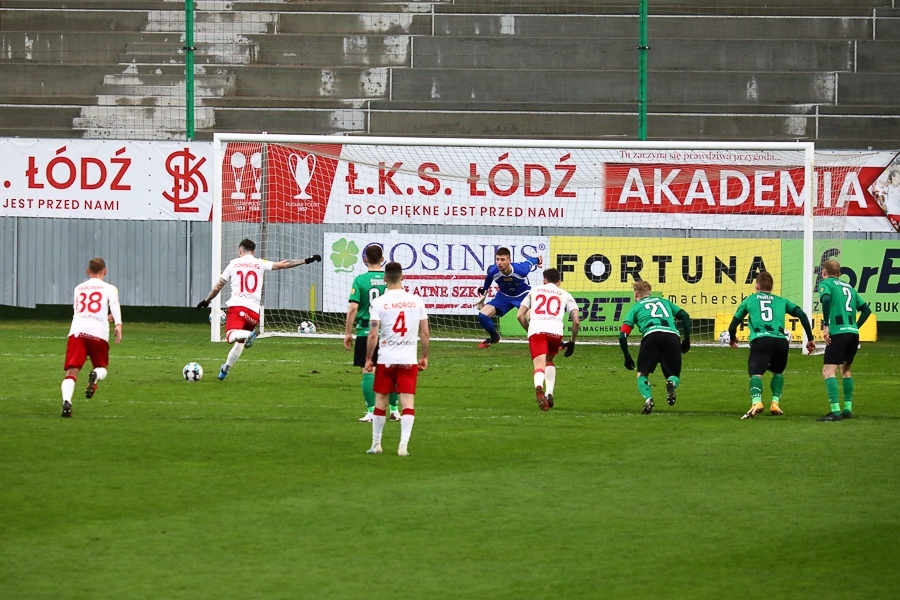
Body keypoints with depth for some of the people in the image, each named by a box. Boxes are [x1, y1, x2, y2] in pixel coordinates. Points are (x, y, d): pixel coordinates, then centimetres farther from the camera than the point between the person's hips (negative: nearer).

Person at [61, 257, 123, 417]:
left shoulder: (78, 288, 26)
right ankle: (95, 376, -18)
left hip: (77, 331, 1)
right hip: (99, 332, -1)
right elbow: (114, 305, -5)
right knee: (101, 367, 19)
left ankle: (66, 402, -31)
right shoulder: (109, 289, 15)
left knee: (72, 372, -6)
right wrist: (118, 325, -17)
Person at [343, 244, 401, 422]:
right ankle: (394, 410, 20)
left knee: (368, 371, 2)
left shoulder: (360, 280, -7)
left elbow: (353, 308, -10)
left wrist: (347, 333, -2)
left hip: (366, 332, -2)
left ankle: (371, 412, 0)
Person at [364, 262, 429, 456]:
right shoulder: (416, 301, 1)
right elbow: (425, 333, 4)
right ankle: (403, 445, -10)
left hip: (386, 360, -1)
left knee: (380, 401, 12)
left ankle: (376, 444, 19)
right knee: (408, 402, 0)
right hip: (409, 360, 1)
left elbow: (373, 335, -10)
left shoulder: (379, 303, -7)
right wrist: (424, 357, 16)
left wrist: (368, 359, 1)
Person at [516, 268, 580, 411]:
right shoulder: (565, 295, 24)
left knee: (539, 365, -12)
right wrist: (572, 342, 24)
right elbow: (576, 321, 13)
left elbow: (520, 315, 18)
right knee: (549, 361, 27)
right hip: (555, 331, 1)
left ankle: (539, 386, -46)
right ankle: (549, 394, 14)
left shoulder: (534, 291, 27)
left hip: (535, 329, -1)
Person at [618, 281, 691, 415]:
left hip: (651, 335, -2)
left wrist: (627, 358, 25)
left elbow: (622, 335, 17)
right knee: (674, 376, 13)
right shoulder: (664, 301, 33)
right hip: (672, 335, 2)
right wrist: (687, 339, 21)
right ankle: (672, 383, -26)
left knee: (642, 375, 13)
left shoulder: (636, 307, 25)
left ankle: (648, 399, -19)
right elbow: (684, 316, 20)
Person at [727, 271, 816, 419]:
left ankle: (756, 402, -42)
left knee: (755, 373, -15)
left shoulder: (749, 300, 23)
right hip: (781, 341, 3)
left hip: (760, 340, -3)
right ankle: (775, 402, 12)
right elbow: (802, 315, 15)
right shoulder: (781, 301, 27)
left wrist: (732, 338, 45)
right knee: (778, 372, 27)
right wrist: (810, 339, 19)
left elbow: (734, 324, 24)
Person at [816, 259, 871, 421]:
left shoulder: (826, 283, 3)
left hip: (838, 333, -7)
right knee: (845, 369, 24)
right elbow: (866, 309, 21)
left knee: (828, 371, -10)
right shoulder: (848, 287, 22)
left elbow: (826, 299, -18)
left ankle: (836, 411, -22)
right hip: (853, 333, 7)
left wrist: (826, 326, -16)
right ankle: (848, 409, 23)